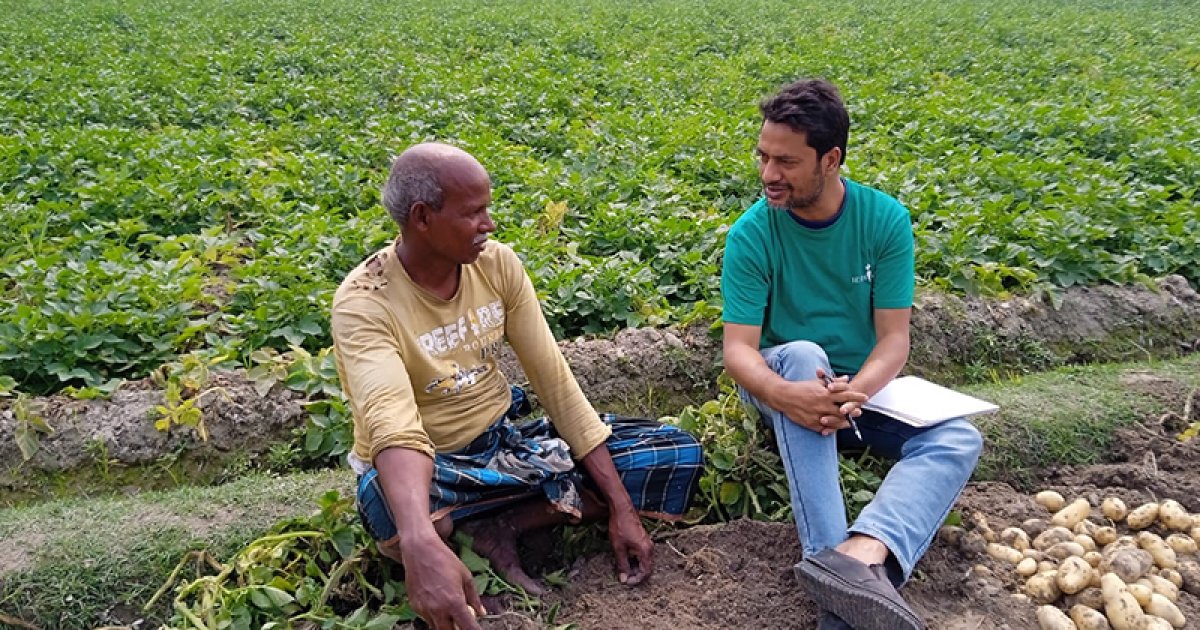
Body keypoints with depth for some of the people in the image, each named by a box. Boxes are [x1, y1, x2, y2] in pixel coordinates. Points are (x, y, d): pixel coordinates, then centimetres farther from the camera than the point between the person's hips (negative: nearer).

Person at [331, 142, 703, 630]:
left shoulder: (497, 263, -7)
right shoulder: (364, 303, -23)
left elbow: (556, 382, -8)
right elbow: (393, 426, -41)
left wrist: (621, 507, -13)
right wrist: (422, 544, -60)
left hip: (503, 441, 6)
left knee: (680, 454, -6)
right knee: (399, 516, -44)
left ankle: (500, 525, -13)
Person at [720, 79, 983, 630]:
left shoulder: (885, 220, -11)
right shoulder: (751, 233, -14)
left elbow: (894, 338, -14)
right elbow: (738, 349, -20)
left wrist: (857, 390, -36)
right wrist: (781, 394, -42)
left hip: (866, 388, 2)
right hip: (785, 383, -2)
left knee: (958, 439, -24)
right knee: (803, 353, -37)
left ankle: (861, 554, -50)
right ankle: (836, 573, -48)